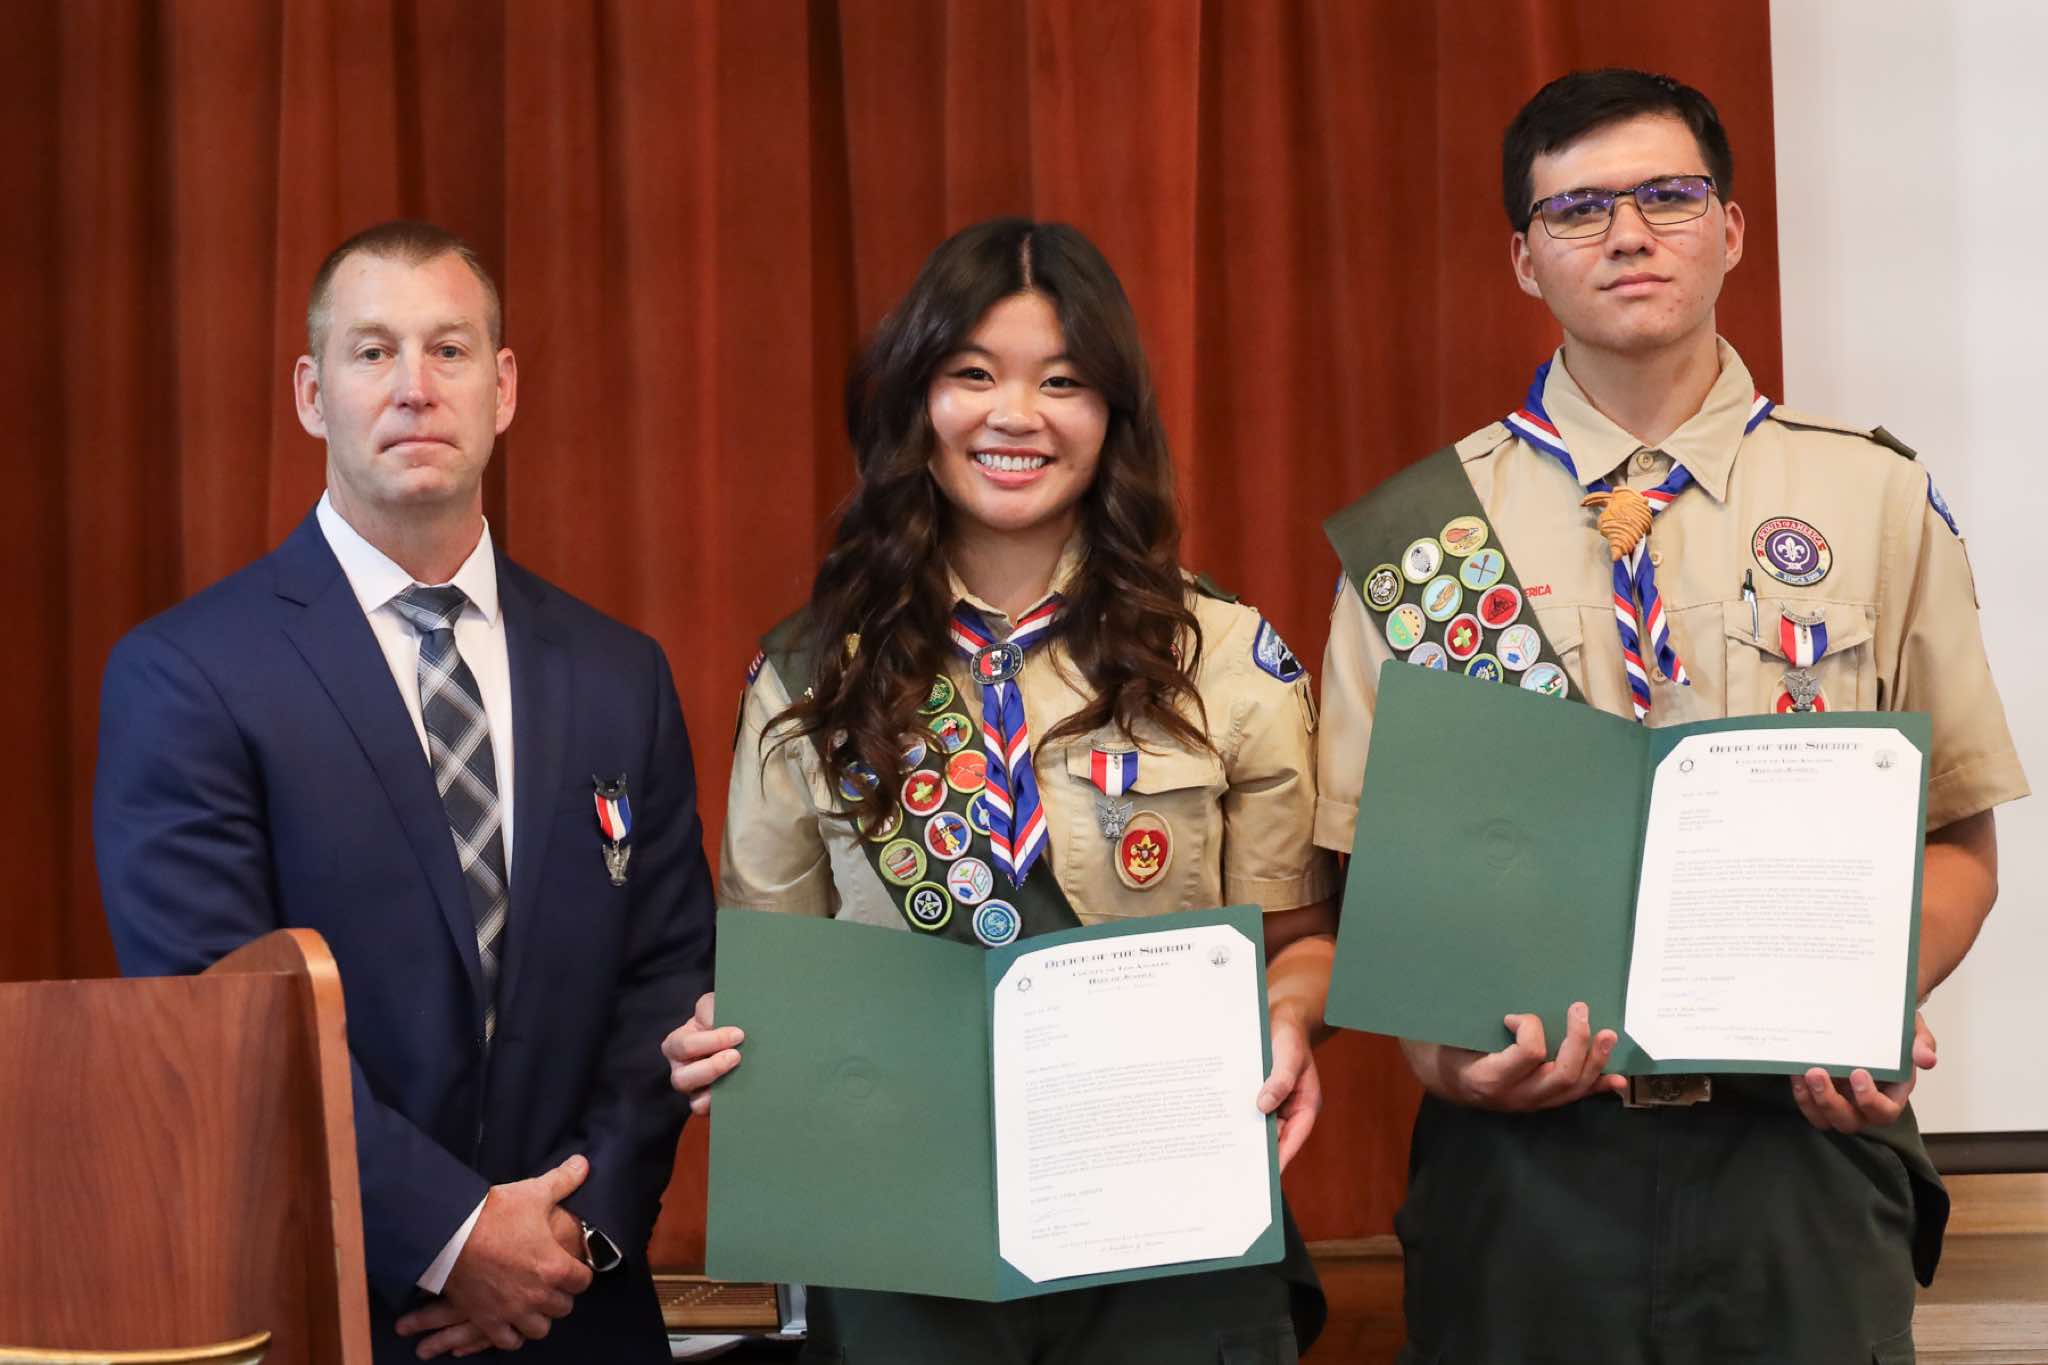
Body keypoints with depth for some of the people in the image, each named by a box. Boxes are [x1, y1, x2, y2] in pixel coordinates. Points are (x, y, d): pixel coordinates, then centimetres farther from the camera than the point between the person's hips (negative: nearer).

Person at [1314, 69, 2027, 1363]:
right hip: (1521, 1153, 0)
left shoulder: (1878, 502, 5)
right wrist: (1436, 1043, -12)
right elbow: (1369, 860, 6)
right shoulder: (1419, 535, 5)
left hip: (1804, 1147, 0)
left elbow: (1959, 842, 7)